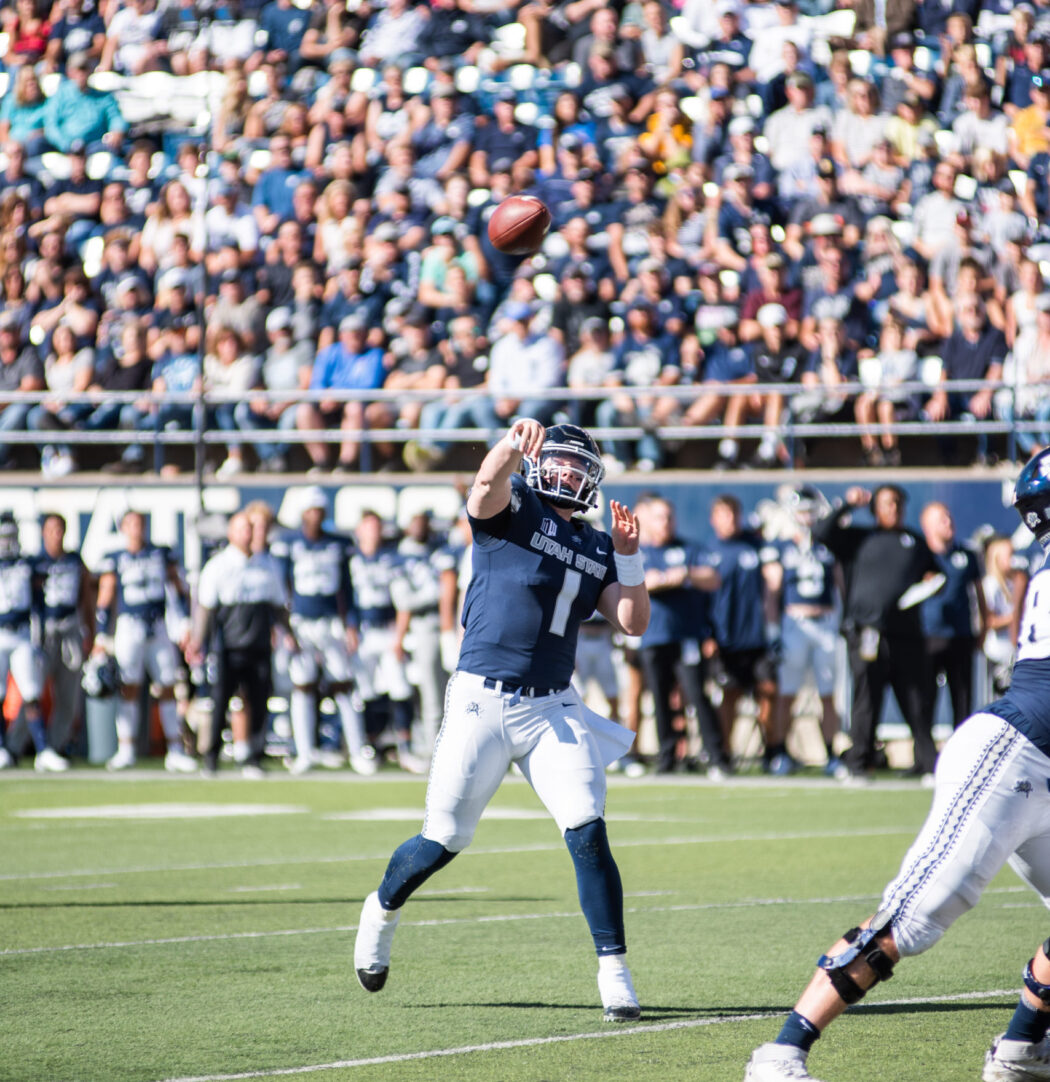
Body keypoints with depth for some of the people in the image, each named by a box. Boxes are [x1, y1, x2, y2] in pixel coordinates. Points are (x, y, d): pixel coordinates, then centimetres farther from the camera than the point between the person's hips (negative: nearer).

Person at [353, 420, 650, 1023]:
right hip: (482, 702, -3)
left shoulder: (596, 550, 13)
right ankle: (384, 909, 36)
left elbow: (633, 624, 7)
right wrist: (515, 447, -47)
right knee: (444, 842, 5)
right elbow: (489, 482, -25)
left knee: (588, 833, -11)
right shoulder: (513, 508, -1)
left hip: (552, 711, 4)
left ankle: (615, 973, -7)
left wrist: (628, 555, -5)